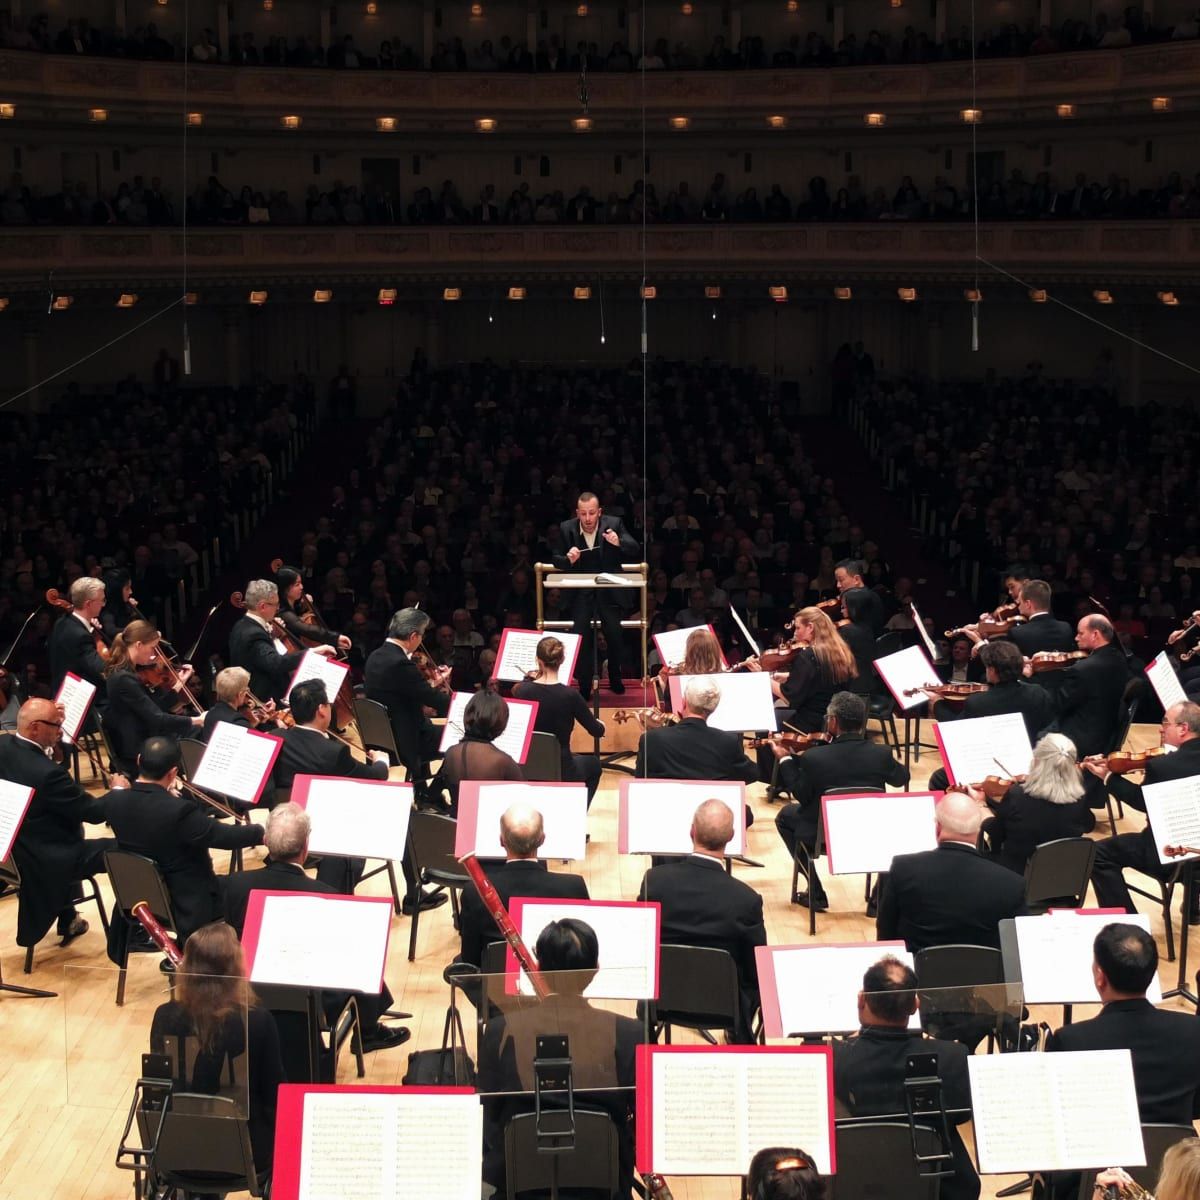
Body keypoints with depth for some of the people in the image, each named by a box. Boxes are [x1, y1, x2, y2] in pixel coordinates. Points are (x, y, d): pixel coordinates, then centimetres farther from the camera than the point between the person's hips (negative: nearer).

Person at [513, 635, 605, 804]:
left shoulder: (522, 690, -13)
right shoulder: (569, 695, -20)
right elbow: (597, 731, -5)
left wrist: (529, 678, 17)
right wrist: (600, 724, 16)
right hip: (560, 773, -3)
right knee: (593, 764, 31)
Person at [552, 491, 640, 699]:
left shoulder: (614, 524, -6)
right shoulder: (566, 528, -4)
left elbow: (635, 551, -10)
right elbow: (556, 561, 2)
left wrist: (619, 543, -32)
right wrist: (568, 559, -22)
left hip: (609, 589, 0)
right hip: (581, 590, 0)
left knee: (614, 634, -6)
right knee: (581, 635, -11)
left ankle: (615, 680, 19)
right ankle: (584, 687, 1)